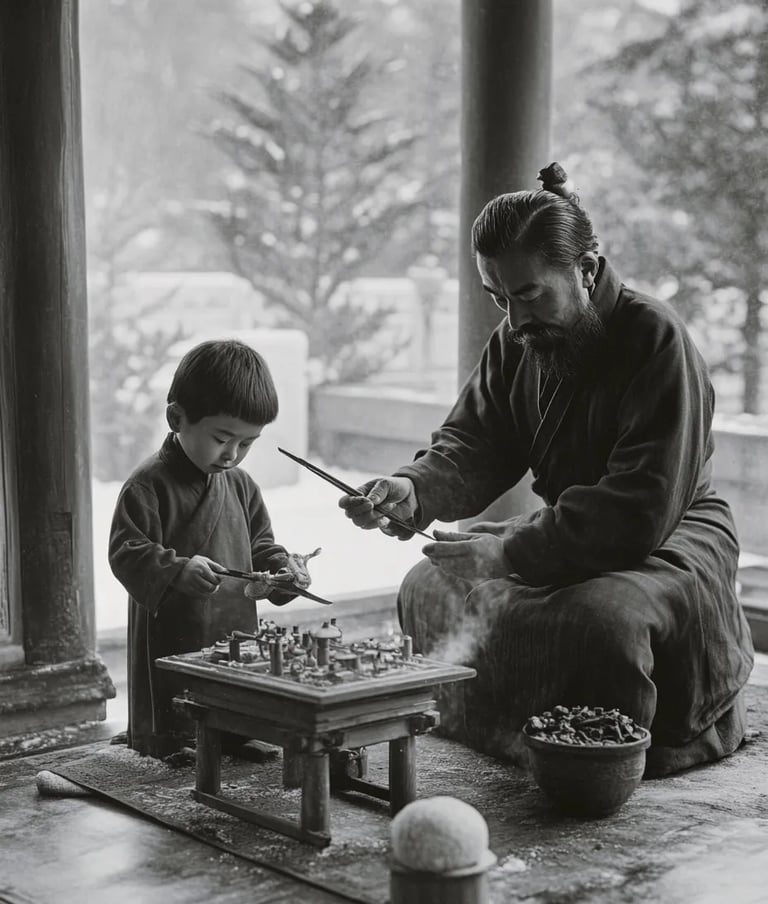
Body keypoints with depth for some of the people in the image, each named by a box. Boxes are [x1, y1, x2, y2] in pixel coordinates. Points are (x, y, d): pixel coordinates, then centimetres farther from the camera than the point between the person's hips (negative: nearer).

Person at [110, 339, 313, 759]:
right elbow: (127, 554, -18)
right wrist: (177, 571, -33)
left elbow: (260, 548, 19)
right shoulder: (148, 485, -12)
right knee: (170, 750, 1)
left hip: (238, 638, 7)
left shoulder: (241, 486, 11)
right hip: (171, 652, -6)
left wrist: (282, 569, -1)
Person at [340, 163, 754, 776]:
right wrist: (413, 490, -26)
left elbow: (641, 511, -28)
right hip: (567, 537, 7)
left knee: (602, 616, -36)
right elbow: (471, 445, -2)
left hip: (671, 538, -7)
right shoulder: (516, 341, 3)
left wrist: (509, 552, -29)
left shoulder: (655, 338, -22)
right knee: (429, 589, -1)